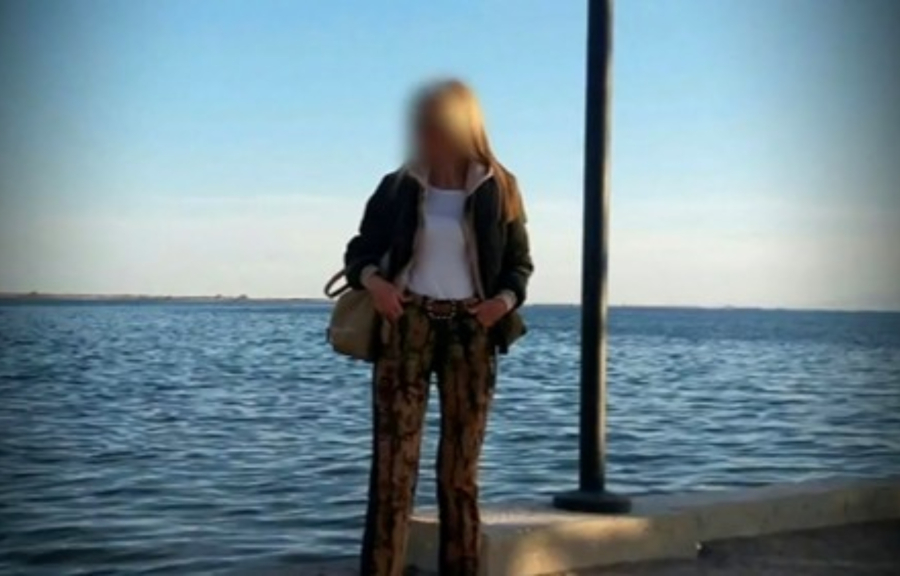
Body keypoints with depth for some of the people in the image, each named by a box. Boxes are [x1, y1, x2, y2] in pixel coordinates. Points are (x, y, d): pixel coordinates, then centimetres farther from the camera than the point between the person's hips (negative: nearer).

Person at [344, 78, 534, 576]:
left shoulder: (498, 189, 4)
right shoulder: (398, 187, 3)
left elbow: (519, 262, 9)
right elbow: (359, 251, 8)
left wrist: (506, 299, -10)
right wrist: (371, 280, -13)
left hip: (471, 331, 1)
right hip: (406, 326, 0)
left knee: (461, 468, 7)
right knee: (394, 461, -7)